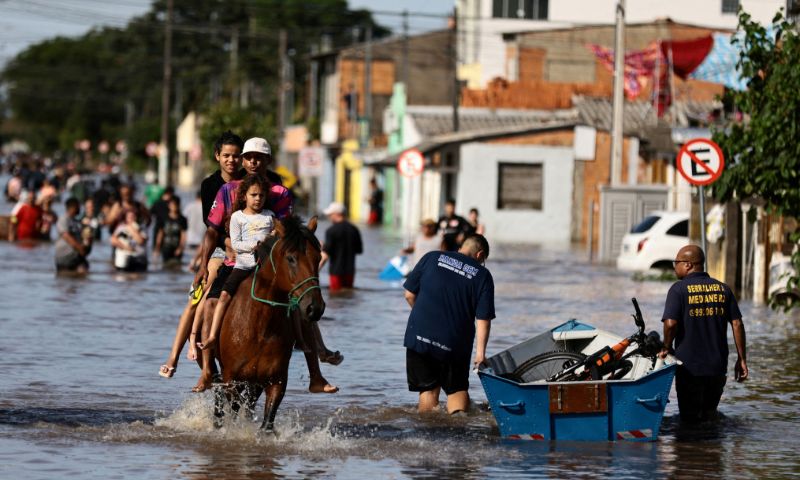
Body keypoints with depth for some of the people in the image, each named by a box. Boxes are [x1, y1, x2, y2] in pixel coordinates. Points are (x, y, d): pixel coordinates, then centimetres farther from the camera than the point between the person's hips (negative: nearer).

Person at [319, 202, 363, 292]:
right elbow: (359, 250, 13)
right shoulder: (353, 229, 5)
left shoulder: (331, 231, -12)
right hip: (350, 270, 5)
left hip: (336, 271, -5)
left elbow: (326, 254, -17)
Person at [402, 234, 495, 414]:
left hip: (420, 337, 1)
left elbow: (409, 294, 7)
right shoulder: (482, 275, 1)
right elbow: (483, 318, -7)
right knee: (457, 388, 13)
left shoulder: (431, 258, 5)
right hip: (456, 344, -1)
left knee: (428, 388, 11)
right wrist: (480, 351, -8)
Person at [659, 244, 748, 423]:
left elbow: (671, 323, -17)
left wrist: (667, 348, 0)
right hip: (718, 368, 4)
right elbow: (737, 324, 3)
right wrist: (742, 359, 6)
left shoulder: (679, 289, -7)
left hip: (689, 368, -4)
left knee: (690, 419, 3)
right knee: (710, 417, 17)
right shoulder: (723, 289, 7)